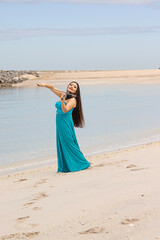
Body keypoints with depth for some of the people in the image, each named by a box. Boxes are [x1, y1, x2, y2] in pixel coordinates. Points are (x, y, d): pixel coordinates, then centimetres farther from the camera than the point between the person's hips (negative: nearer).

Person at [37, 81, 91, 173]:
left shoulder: (73, 100, -12)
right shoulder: (63, 95, 10)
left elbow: (65, 110, -25)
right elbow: (53, 88, 21)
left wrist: (62, 100, -36)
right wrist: (45, 85, 6)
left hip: (66, 124, -8)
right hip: (59, 124, 8)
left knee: (69, 145, -5)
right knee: (61, 146, 10)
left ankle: (84, 164, 4)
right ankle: (65, 167, 16)